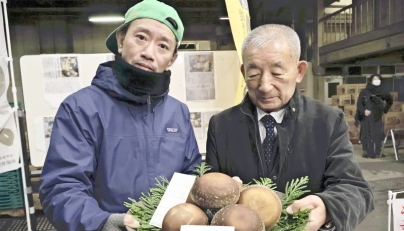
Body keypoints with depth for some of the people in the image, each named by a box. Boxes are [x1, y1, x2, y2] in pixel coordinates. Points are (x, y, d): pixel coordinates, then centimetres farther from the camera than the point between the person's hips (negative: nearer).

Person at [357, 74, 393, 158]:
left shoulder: (382, 92, 6)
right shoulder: (364, 92, -4)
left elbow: (390, 100, 23)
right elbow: (359, 103, -5)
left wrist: (384, 110, 15)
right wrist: (364, 111, -21)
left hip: (377, 117, 4)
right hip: (367, 117, -3)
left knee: (378, 134, 4)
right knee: (367, 134, -4)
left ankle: (378, 152, 13)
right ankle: (367, 152, 0)